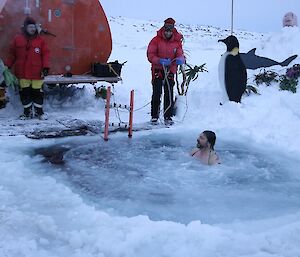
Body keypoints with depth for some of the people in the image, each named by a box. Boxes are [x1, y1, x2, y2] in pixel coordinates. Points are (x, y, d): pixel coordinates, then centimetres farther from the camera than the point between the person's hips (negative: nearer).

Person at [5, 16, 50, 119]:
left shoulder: (40, 40, 2)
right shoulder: (17, 39, 5)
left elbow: (45, 54, 0)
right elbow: (12, 54, 10)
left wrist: (46, 67, -9)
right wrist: (8, 66, 8)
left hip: (37, 72, -1)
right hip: (22, 72, 1)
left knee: (38, 92, 4)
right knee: (24, 92, 7)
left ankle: (39, 111, 17)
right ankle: (27, 112, 20)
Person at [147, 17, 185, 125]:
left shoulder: (177, 41, 3)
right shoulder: (156, 40, -4)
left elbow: (180, 54, -1)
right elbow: (150, 55, -7)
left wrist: (180, 59, -26)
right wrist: (160, 61, -23)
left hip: (170, 70, 2)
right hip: (157, 69, -2)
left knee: (169, 94, 0)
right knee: (157, 93, -5)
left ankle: (168, 116, 8)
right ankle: (154, 115, 6)